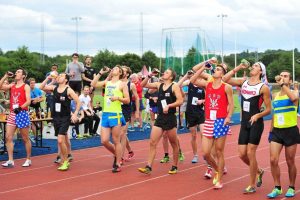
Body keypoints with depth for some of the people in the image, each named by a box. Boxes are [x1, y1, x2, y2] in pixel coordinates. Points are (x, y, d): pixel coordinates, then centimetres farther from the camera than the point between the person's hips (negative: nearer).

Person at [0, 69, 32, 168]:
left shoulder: (26, 86, -3)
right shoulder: (12, 85, 14)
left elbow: (28, 101, -11)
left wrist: (20, 108, -25)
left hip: (22, 113, -6)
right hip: (12, 114, 6)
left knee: (25, 138, 3)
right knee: (8, 137, -3)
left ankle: (28, 160, 14)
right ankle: (10, 161, -2)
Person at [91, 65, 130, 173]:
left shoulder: (122, 84, 1)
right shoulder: (107, 82, 15)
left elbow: (127, 100, -3)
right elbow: (93, 84, 0)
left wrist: (118, 97, -19)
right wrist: (100, 73, 1)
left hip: (116, 115, -5)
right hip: (105, 114, 5)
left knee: (116, 141, 0)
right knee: (104, 141, 2)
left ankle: (118, 164, 9)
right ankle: (116, 155, 27)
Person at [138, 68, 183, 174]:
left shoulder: (174, 86, -5)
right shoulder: (159, 85, 10)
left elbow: (180, 101, -14)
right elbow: (143, 84, 11)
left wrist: (169, 106, -23)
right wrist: (149, 75, -1)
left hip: (170, 118, -5)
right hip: (160, 117, 5)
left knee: (174, 144, 7)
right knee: (152, 142, -3)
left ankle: (174, 167, 19)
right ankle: (148, 167, -4)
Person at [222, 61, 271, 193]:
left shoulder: (263, 87, -7)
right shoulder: (243, 82, 8)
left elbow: (268, 109, -6)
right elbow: (225, 79, 3)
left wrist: (257, 115, -22)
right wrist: (238, 68, 0)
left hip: (256, 123, -6)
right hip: (244, 123, 6)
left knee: (250, 153, -5)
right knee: (242, 154, 5)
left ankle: (252, 185, 7)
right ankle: (258, 171, 32)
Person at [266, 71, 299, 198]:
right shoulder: (275, 96, 11)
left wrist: (283, 84, -28)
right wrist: (271, 130, 16)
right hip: (277, 131, 4)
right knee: (273, 160, -5)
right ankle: (277, 188, 8)